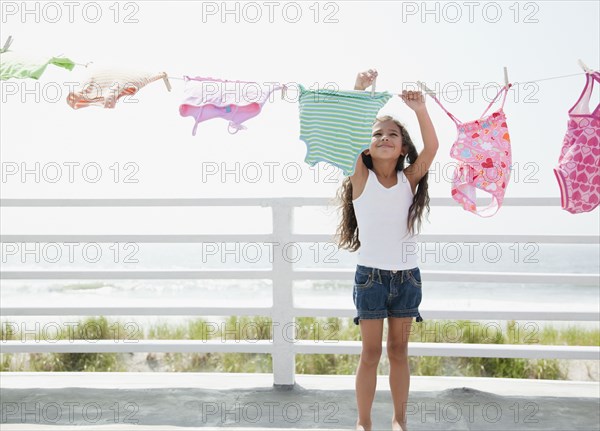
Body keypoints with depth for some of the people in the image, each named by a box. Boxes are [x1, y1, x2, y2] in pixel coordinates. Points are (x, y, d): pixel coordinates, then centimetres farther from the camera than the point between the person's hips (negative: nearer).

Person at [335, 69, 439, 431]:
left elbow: (432, 147, -16)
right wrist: (359, 94, -31)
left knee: (399, 350, 12)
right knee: (371, 352, 4)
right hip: (371, 275, -2)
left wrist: (420, 110, -31)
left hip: (407, 276, 2)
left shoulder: (409, 179, 1)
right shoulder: (361, 178, -4)